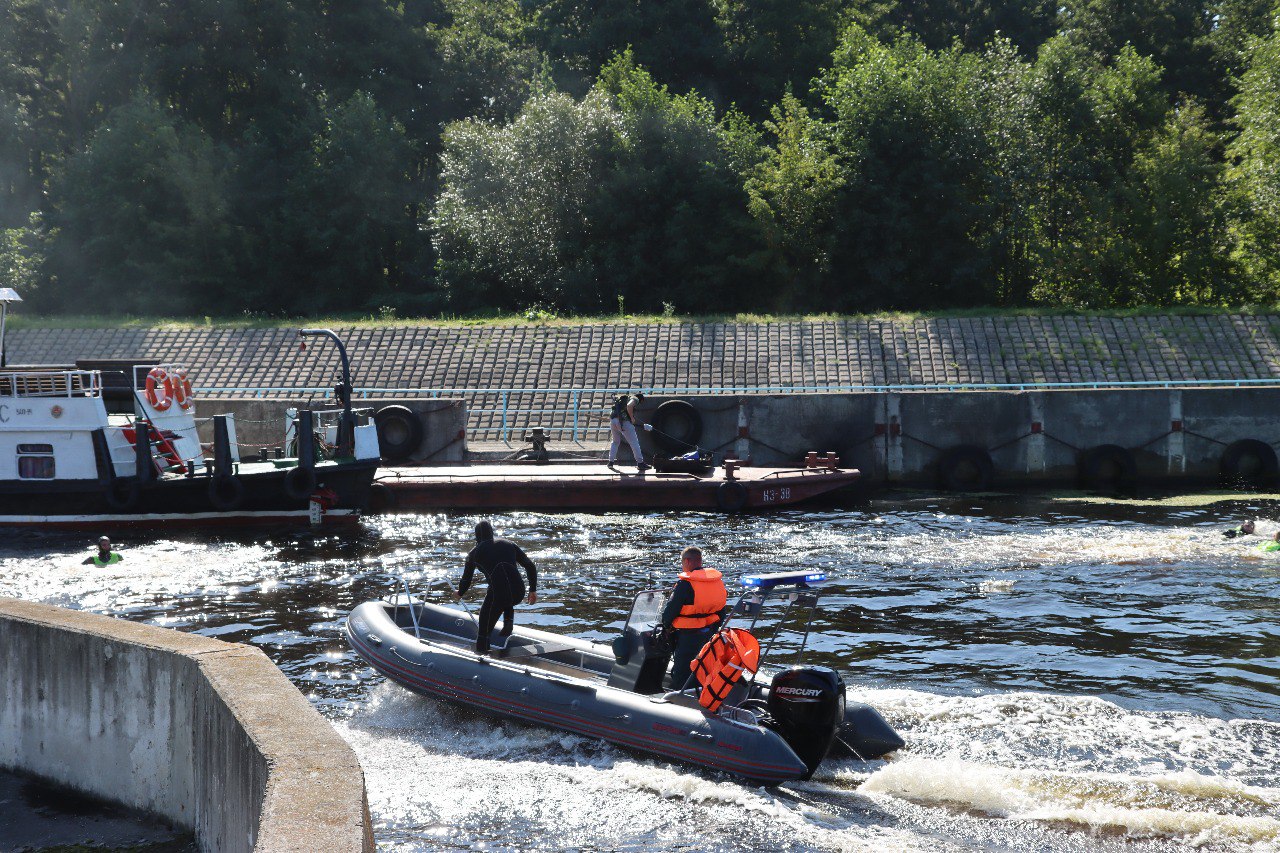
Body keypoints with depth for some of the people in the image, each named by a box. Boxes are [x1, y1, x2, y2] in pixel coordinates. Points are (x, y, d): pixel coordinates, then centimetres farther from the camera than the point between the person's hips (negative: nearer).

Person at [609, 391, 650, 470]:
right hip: (624, 421, -7)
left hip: (613, 420, 7)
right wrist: (632, 418, -7)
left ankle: (611, 462, 21)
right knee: (634, 442, 0)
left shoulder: (623, 398, 31)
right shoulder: (635, 398, 8)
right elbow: (629, 406, -17)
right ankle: (640, 463, -1)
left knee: (615, 441, 25)